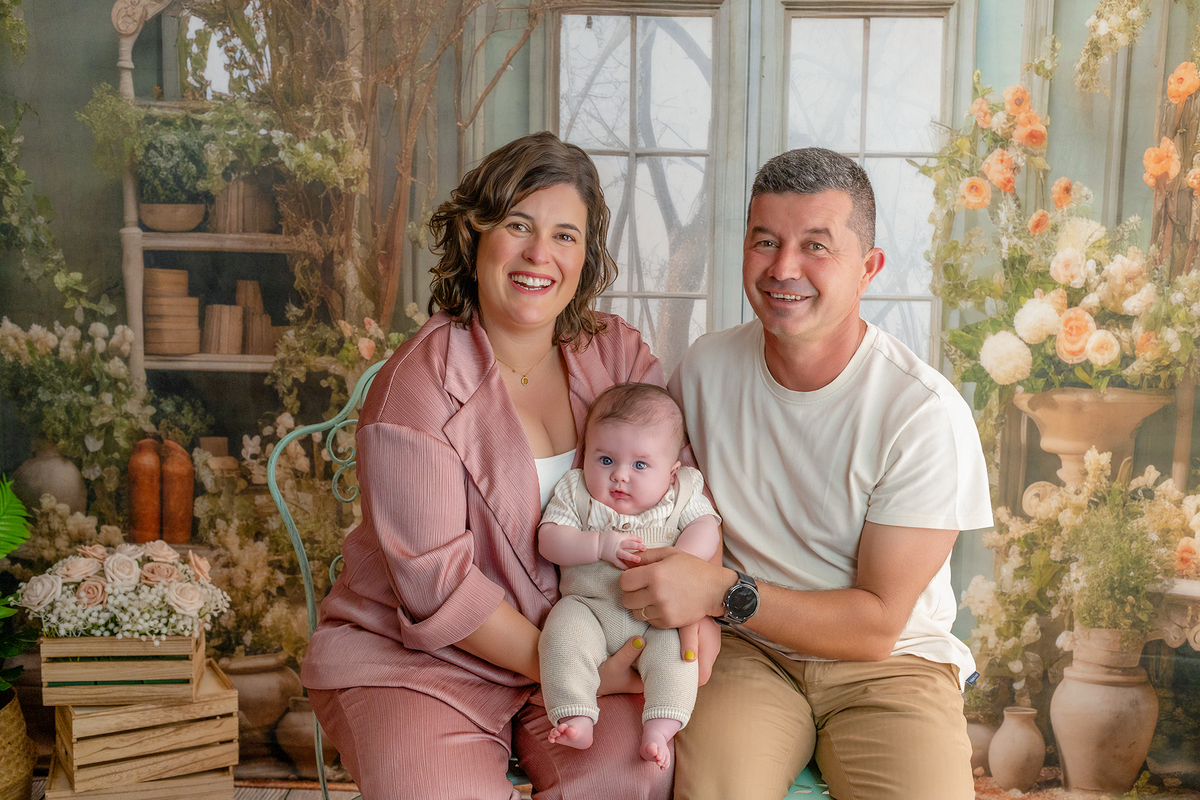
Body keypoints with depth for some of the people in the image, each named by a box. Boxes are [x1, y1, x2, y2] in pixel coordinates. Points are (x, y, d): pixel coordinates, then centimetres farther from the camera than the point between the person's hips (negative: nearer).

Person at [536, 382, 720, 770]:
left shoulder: (683, 493, 3)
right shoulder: (575, 490, 2)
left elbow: (707, 529, -7)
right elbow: (548, 540, -6)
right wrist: (601, 545, -20)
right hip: (588, 607, 0)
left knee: (676, 645, -27)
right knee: (563, 633, -27)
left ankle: (659, 730, -28)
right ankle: (576, 722, -28)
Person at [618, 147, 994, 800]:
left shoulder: (926, 414, -15)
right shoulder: (706, 367, -2)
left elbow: (877, 625, -13)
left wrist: (722, 592, -23)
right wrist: (686, 611, -5)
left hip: (891, 665, -1)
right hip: (748, 653, 1)